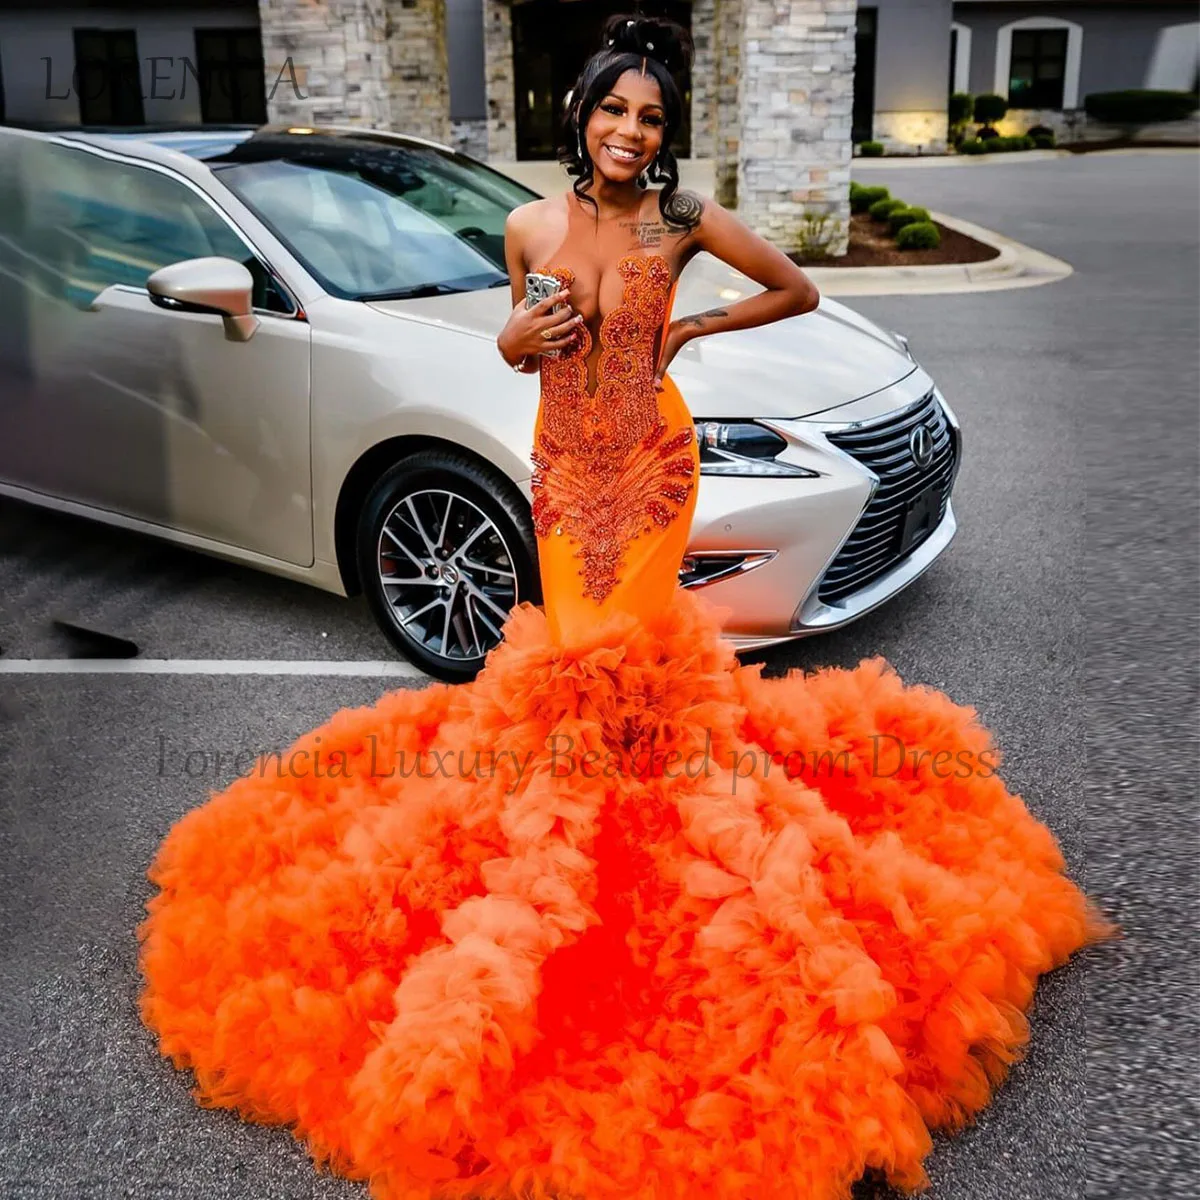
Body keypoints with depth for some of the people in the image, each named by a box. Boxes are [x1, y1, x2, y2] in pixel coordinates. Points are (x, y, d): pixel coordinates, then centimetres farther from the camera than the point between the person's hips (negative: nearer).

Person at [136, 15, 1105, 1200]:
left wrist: (691, 328, -2)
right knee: (569, 632, 11)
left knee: (627, 635, 5)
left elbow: (799, 292, 4)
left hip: (652, 460, -2)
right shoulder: (530, 223, -1)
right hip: (564, 465, 2)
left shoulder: (684, 219, -6)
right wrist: (515, 339, -12)